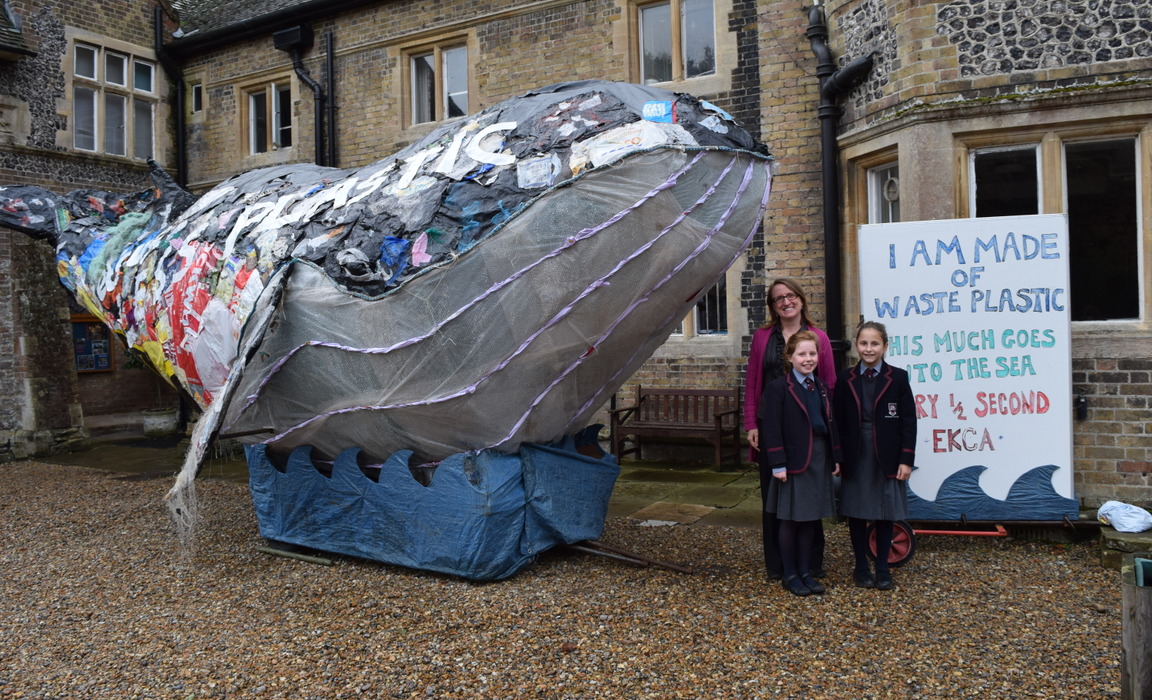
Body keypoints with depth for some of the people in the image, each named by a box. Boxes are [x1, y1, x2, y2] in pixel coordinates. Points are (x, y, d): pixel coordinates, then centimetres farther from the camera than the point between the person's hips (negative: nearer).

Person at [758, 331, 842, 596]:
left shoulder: (822, 387, 12)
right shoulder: (778, 387, -9)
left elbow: (830, 424, 14)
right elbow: (772, 429, -13)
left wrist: (835, 458, 10)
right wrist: (777, 464, -18)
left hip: (819, 459, 6)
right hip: (793, 460, -6)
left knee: (811, 517, 12)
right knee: (789, 519, 3)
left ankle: (805, 571, 23)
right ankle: (789, 574, 16)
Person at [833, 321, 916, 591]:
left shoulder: (897, 378, 0)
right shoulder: (846, 379, 3)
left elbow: (908, 421, -2)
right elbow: (838, 421, 3)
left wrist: (906, 459, -7)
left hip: (887, 458, -1)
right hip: (855, 458, 1)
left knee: (885, 513, 7)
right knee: (856, 513, 7)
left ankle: (883, 569, 20)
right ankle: (861, 567, 21)